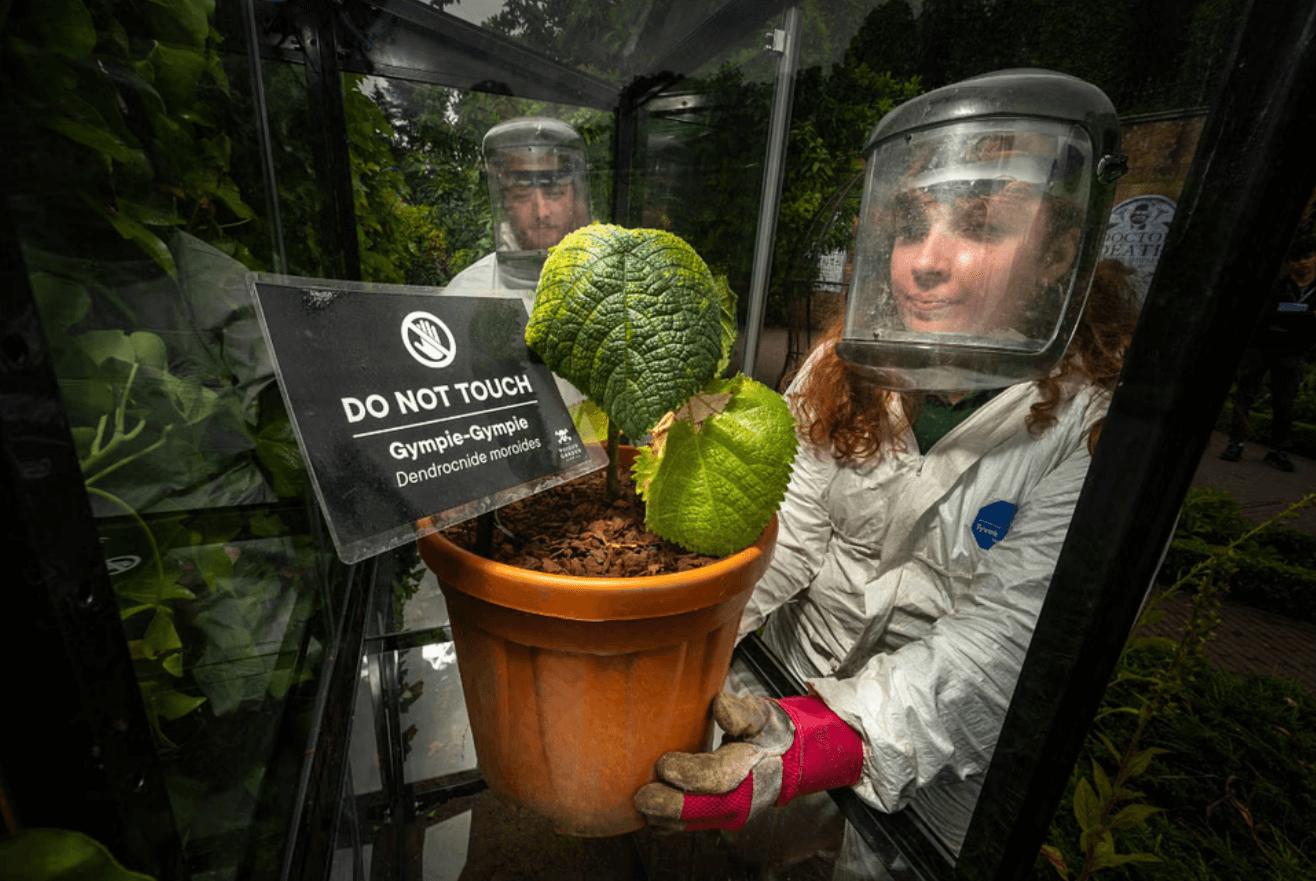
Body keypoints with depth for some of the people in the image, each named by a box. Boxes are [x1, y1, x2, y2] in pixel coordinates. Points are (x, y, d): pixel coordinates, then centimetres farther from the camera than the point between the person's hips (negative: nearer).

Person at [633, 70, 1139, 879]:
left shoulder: (1099, 426, -19)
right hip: (795, 671, 3)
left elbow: (1003, 638, -24)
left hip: (945, 754, -2)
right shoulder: (841, 370, -10)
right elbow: (789, 531, -13)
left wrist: (824, 740, -37)